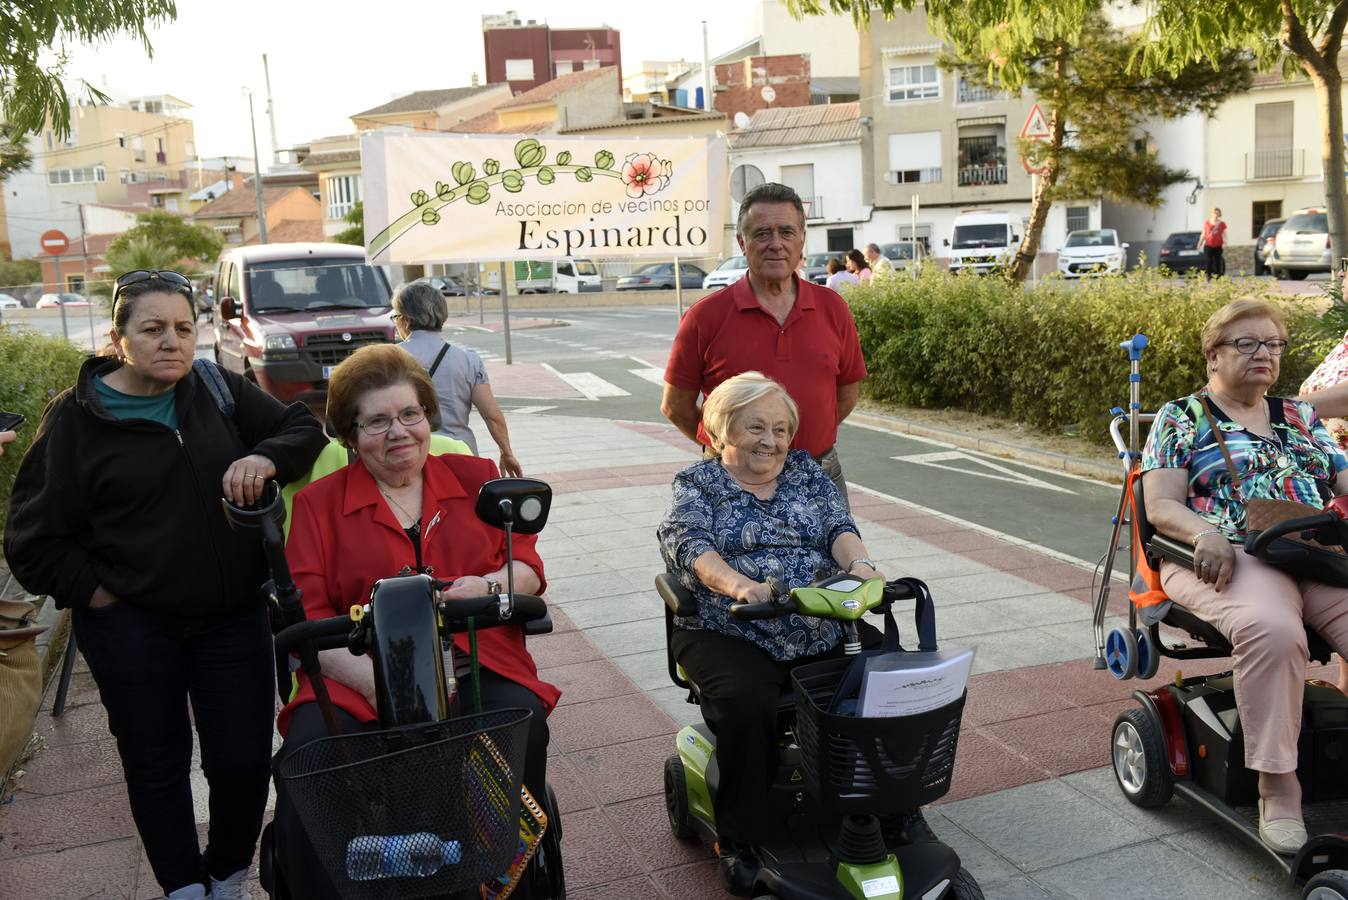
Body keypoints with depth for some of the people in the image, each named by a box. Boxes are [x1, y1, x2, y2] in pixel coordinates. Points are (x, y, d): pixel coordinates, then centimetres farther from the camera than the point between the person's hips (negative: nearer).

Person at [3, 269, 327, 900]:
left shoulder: (221, 392, 3)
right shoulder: (76, 420, -3)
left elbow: (305, 428, 6)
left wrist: (266, 458, -14)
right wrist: (94, 590, -8)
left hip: (233, 618, 2)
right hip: (132, 627, -2)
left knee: (244, 760, 7)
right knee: (158, 767, 12)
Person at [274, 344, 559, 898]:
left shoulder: (475, 477, 17)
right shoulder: (319, 503, 13)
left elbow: (528, 569, 13)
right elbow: (305, 613, 2)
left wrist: (487, 586, -13)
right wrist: (373, 681, -15)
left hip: (476, 665, 1)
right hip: (357, 677, 0)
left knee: (523, 725, -30)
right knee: (308, 749, -29)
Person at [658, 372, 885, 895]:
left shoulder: (807, 471, 17)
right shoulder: (697, 485, 4)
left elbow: (838, 526, 4)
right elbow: (691, 546, -13)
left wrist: (860, 564, -20)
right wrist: (737, 584, -34)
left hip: (823, 630, 4)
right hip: (730, 634, -4)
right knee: (746, 705, -32)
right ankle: (736, 841, -11)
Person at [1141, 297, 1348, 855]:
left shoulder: (1301, 418, 25)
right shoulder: (1181, 420, 11)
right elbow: (1161, 506, 1)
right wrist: (1205, 533, -21)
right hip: (1230, 558, -4)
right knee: (1271, 628, -37)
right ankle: (1277, 787, -26)